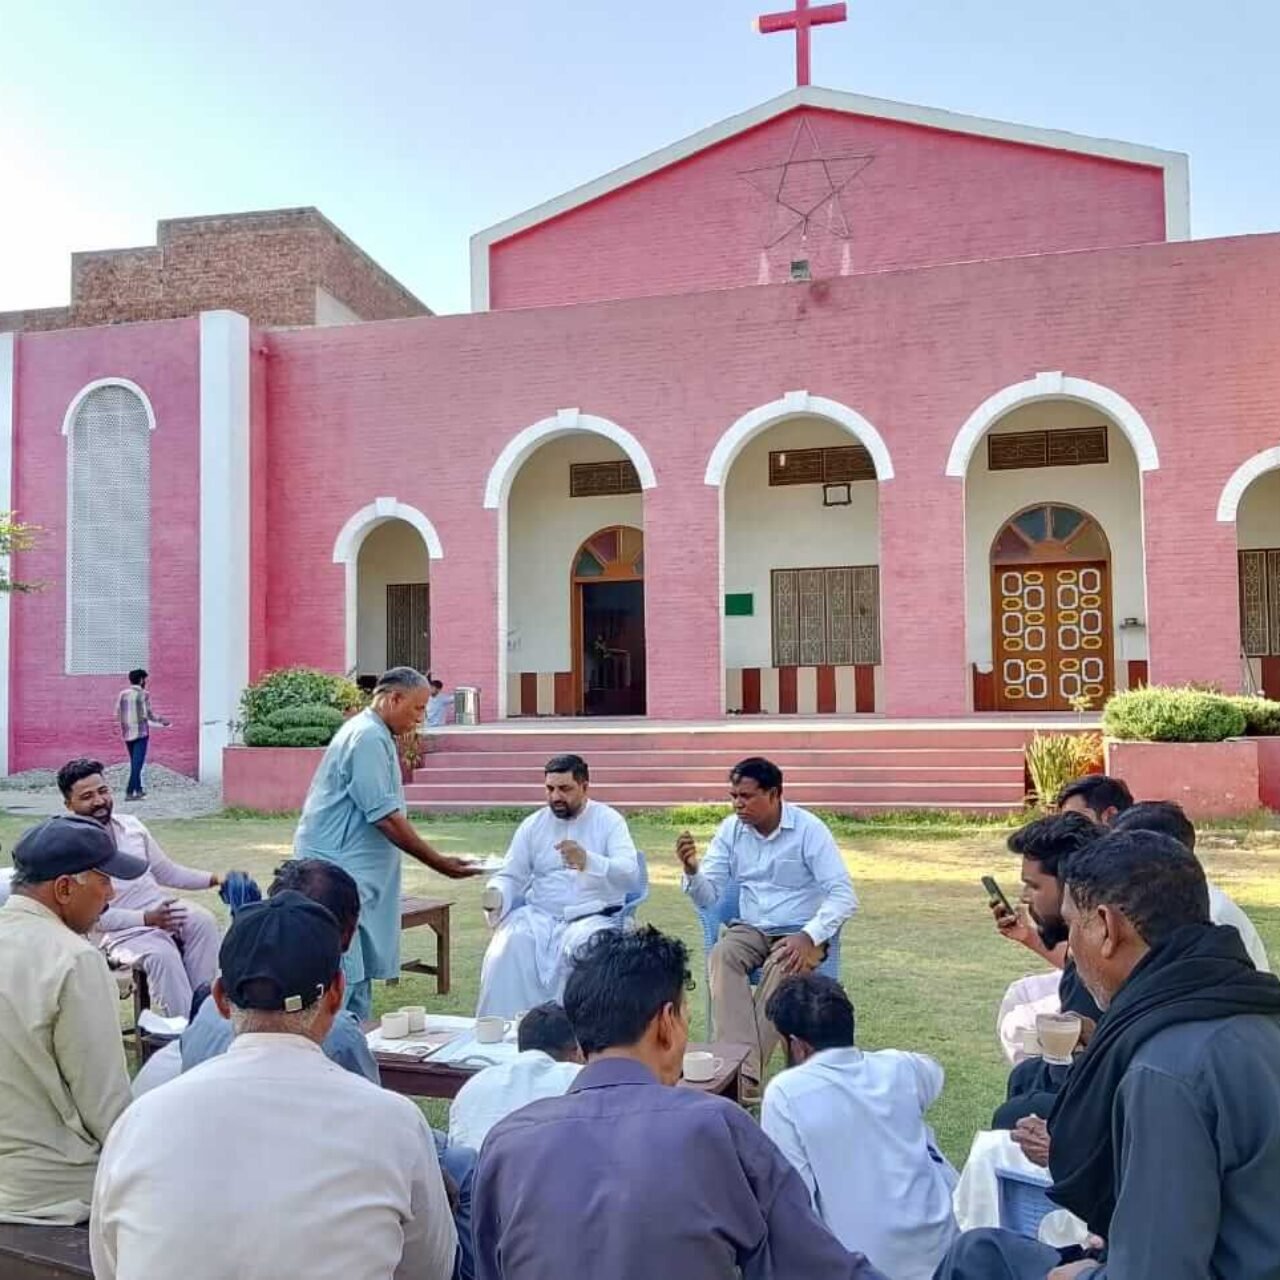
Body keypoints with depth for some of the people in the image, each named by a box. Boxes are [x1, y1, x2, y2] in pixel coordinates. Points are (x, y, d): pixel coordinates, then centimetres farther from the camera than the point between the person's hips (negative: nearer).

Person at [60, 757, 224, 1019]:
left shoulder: (131, 825, 11)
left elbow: (167, 872, 18)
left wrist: (213, 879, 4)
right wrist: (146, 918, -24)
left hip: (163, 910, 5)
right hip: (121, 931, -5)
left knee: (202, 920, -25)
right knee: (161, 954, -34)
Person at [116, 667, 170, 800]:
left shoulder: (122, 694, 5)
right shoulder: (144, 694, -9)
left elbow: (117, 714, 6)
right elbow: (148, 714, -11)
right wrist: (162, 720, 4)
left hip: (127, 733, 5)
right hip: (141, 732, -5)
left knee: (134, 762, 17)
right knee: (137, 763, -4)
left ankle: (138, 789, 25)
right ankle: (129, 792, -11)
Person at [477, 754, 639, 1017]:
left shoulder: (609, 820, -1)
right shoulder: (532, 824, 10)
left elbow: (629, 873, -15)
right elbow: (511, 876, 8)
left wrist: (587, 861, -34)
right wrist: (497, 895, -17)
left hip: (592, 916, -3)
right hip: (538, 915, 3)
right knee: (504, 950, -25)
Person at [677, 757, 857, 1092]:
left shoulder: (808, 829, -11)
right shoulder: (731, 829, 1)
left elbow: (844, 895, -14)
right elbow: (708, 897, 1)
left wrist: (809, 936, -27)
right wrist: (692, 871, -21)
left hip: (800, 933, -3)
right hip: (751, 929, 3)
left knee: (782, 968, -34)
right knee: (721, 956, -28)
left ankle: (743, 1071, -28)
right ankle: (743, 1069, -38)